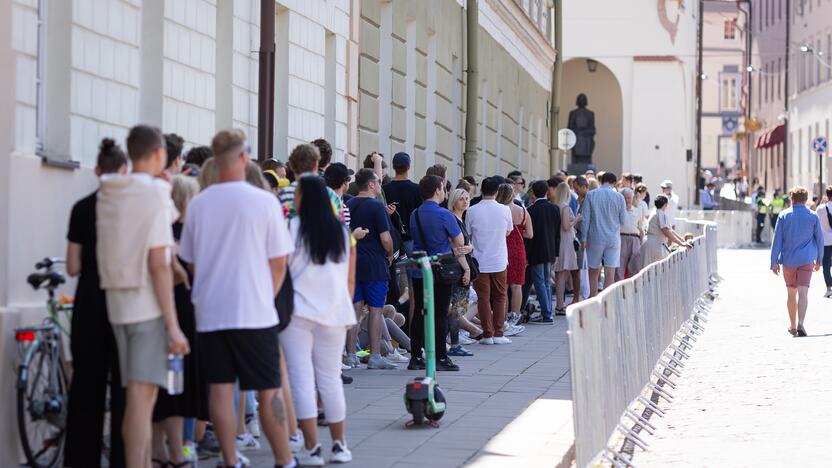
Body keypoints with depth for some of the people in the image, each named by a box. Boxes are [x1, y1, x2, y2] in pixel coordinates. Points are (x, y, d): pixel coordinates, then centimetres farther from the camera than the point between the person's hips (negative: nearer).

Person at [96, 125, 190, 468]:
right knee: (142, 397, -8)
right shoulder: (154, 195, -11)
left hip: (117, 302, 7)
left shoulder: (107, 194, 9)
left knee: (138, 397, 13)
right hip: (148, 306, -7)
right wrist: (173, 325, -16)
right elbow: (158, 264, -16)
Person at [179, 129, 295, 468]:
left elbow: (190, 262, 11)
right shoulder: (264, 201, -8)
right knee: (268, 390, 4)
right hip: (255, 312, -3)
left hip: (210, 311, 3)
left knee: (220, 388, 6)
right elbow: (279, 263, -4)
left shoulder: (198, 204, 1)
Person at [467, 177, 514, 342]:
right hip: (499, 260, 1)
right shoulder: (504, 210, -5)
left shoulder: (472, 211, -8)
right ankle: (498, 334, 9)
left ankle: (488, 334, 2)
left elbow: (467, 234, 3)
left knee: (483, 297, 4)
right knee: (499, 297, 10)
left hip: (479, 261, -1)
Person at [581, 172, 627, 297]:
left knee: (593, 273, 10)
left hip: (595, 239, 0)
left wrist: (584, 238, 2)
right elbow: (623, 220, 0)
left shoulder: (590, 195, -4)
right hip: (613, 238, 0)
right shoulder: (619, 197, -4)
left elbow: (585, 219, -4)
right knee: (610, 274, 1)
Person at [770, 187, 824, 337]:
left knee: (791, 293, 14)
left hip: (788, 260, 1)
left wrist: (774, 261, 3)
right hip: (806, 260, -1)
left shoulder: (784, 216, 0)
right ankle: (800, 323, -27)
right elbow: (819, 239, 7)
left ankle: (792, 326, 23)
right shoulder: (813, 216, 1)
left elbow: (777, 240, -1)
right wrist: (819, 260, 17)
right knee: (803, 293, -9)